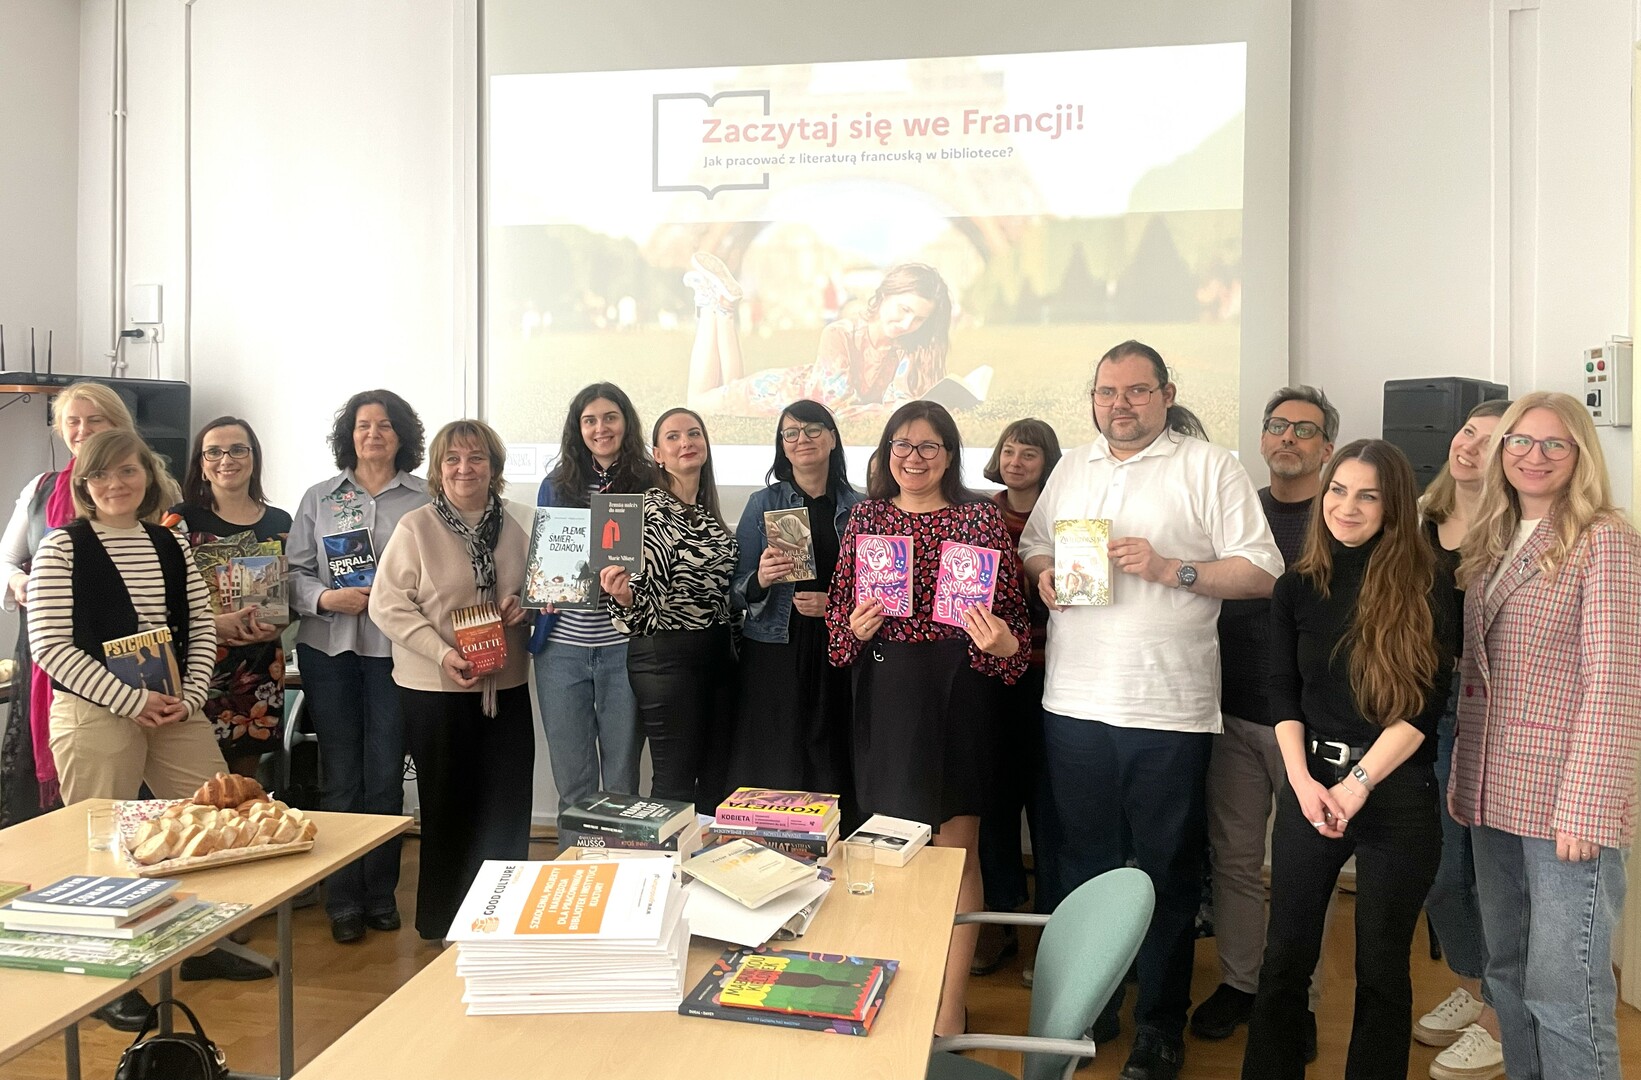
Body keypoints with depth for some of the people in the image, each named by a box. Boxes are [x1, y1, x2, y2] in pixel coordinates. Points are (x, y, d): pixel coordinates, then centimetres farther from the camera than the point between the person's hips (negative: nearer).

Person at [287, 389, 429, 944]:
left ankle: (380, 893, 19)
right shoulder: (319, 499, 10)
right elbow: (294, 573, 6)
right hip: (328, 649, 2)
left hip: (395, 651, -1)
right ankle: (343, 899, 17)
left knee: (386, 775, 4)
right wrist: (326, 598, -11)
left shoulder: (425, 500, 3)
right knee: (340, 777, 6)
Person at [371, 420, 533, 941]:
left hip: (506, 688, 4)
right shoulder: (415, 528, -4)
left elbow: (533, 588, 20)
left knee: (508, 804, 7)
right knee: (448, 805, 7)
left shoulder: (512, 528, 9)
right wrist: (442, 653, -19)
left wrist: (521, 607, -4)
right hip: (435, 690, -3)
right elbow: (388, 604, -9)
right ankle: (442, 924, 23)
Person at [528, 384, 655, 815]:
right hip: (562, 646, 2)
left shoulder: (650, 484, 1)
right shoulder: (556, 486, 9)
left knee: (621, 782, 8)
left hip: (625, 647, -2)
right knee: (572, 785, 10)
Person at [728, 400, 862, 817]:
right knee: (771, 773, -2)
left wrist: (833, 604, -8)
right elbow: (737, 592, 3)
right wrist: (760, 580, -17)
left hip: (837, 653, 1)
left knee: (833, 772, 0)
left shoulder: (858, 508, 7)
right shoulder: (763, 504, 5)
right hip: (775, 653, 0)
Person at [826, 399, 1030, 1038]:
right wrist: (853, 629, -10)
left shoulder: (981, 519, -3)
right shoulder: (866, 517, 6)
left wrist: (1003, 644, -23)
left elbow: (1013, 614, -2)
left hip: (957, 692, -3)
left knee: (956, 851, 3)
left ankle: (951, 1008, 16)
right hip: (884, 692, 3)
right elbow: (838, 608, 11)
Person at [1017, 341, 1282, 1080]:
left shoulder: (1209, 467, -3)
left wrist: (1169, 569, -18)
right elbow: (1032, 543, 21)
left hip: (1168, 709, -4)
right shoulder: (1071, 469, 13)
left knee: (1166, 872, 7)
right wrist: (1043, 571, -1)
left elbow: (1261, 573, -7)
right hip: (1073, 704, 5)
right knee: (1080, 860, 15)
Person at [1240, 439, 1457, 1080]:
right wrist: (1302, 781, -10)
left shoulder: (1427, 586, -4)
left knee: (1382, 966, 9)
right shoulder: (1296, 586, 5)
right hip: (1310, 785, 3)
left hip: (1397, 791, -2)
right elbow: (1283, 694, 3)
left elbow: (1426, 702, -9)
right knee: (1287, 955, 8)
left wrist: (1357, 783, -15)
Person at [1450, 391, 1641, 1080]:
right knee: (1507, 975, 15)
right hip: (1492, 794, 7)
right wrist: (1462, 776, 11)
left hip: (1564, 801, -7)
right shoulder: (1491, 544, 13)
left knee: (1563, 991, -3)